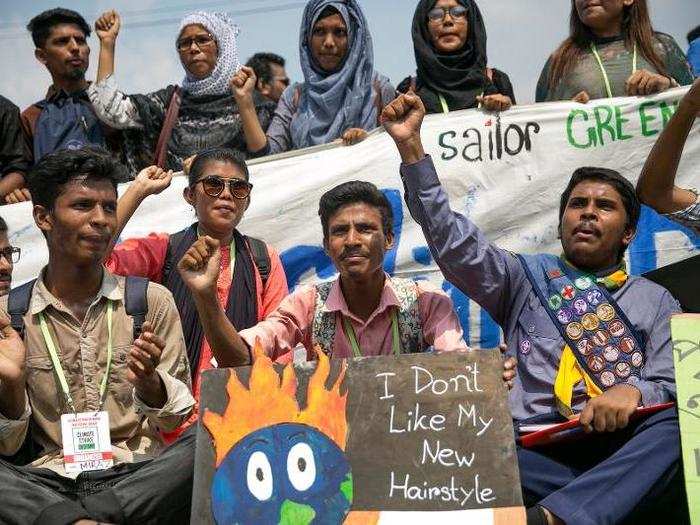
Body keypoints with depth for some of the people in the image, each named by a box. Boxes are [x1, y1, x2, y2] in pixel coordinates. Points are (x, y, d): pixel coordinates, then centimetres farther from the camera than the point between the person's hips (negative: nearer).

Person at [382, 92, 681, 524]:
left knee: (677, 423, -33)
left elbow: (673, 386, 9)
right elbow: (452, 240, 6)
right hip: (531, 449, -1)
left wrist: (633, 392, -16)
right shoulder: (525, 277, 19)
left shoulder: (655, 300, 19)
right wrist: (411, 147, -4)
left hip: (618, 447, 1)